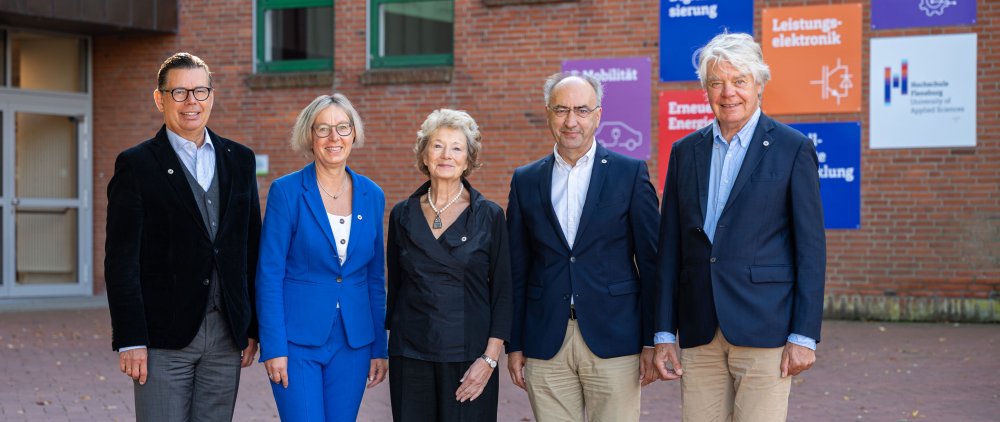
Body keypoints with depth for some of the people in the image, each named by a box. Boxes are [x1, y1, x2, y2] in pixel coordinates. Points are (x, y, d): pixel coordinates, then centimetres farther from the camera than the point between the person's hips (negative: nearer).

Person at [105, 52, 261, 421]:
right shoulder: (136, 165, -2)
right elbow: (121, 261, -6)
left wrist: (253, 327, 8)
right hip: (164, 335, -4)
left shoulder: (239, 160, 11)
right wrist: (130, 341, -12)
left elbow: (251, 248, 12)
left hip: (226, 334, 4)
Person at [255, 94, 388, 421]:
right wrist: (274, 348, -12)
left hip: (353, 342, 4)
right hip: (298, 340, -4)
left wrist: (379, 347, 9)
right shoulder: (286, 191, -5)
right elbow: (269, 274, -7)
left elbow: (375, 277, 12)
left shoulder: (372, 195, 7)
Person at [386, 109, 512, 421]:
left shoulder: (489, 216, 0)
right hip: (410, 357, 2)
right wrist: (387, 344, 11)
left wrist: (490, 358, -9)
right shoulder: (403, 214, 7)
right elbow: (394, 287, 14)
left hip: (468, 358, -2)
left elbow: (502, 293, -1)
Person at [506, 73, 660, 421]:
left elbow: (651, 262, 1)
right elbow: (516, 271, 11)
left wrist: (652, 342, -3)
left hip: (613, 341, -2)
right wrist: (513, 345, 7)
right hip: (546, 346, 2)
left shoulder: (630, 173, 2)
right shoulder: (526, 181, 10)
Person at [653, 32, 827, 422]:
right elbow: (670, 247, 12)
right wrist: (664, 333, 8)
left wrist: (804, 336, -9)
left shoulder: (793, 149, -1)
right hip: (699, 335, 4)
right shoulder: (685, 151, 12)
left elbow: (811, 248, -3)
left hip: (764, 331, -4)